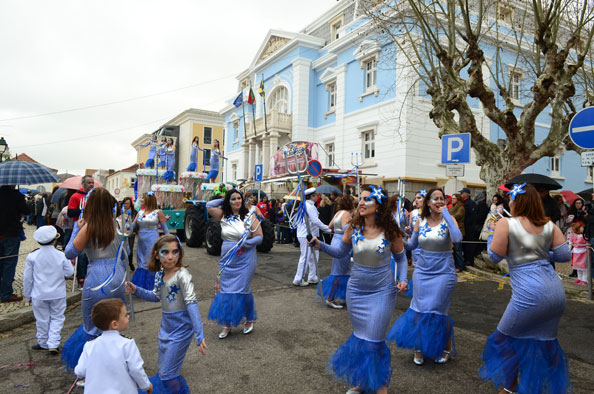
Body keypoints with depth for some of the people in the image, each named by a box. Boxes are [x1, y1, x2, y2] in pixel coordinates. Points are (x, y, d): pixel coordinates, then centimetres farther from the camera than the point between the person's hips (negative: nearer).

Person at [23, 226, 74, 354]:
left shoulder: (32, 257, -9)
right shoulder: (61, 256, -11)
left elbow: (27, 278, -1)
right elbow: (70, 272, -4)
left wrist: (27, 295, 10)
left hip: (39, 295, 1)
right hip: (58, 294, -1)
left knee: (42, 319, 14)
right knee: (57, 318, 10)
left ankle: (43, 344, 28)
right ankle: (53, 344, 4)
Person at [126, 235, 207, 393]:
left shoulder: (182, 275, -22)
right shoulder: (160, 273, -1)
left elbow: (192, 304, -26)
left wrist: (199, 336, -31)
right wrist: (136, 290, 1)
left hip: (181, 328, -7)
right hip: (166, 326, 8)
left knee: (167, 375, -3)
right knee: (163, 372, 19)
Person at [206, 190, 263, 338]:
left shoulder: (250, 216, -5)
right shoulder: (223, 215, 6)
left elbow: (259, 237, -6)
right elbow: (209, 205, 1)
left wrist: (245, 244, -20)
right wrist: (224, 200, 4)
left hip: (245, 260, -4)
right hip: (227, 260, 4)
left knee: (242, 290, -1)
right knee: (226, 290, 7)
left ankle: (250, 319, 21)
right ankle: (227, 324, 20)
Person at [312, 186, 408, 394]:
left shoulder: (390, 231, -12)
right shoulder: (353, 228, -6)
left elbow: (401, 258, 2)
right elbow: (340, 252, 0)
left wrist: (402, 279, -12)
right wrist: (321, 245, -15)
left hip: (382, 291, -3)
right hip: (356, 290, 3)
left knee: (373, 340, -2)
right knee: (359, 336, 16)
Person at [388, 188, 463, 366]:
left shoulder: (448, 219, -7)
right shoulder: (420, 221, 2)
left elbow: (457, 238, -28)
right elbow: (412, 245, 11)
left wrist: (446, 213, -23)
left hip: (443, 272, -3)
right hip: (422, 271, 3)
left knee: (437, 311, 2)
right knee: (420, 310, 6)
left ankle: (447, 348, 29)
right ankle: (419, 348, 27)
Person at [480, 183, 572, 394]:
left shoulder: (505, 224, -9)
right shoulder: (549, 225, 6)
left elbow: (495, 256, -5)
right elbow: (565, 255, 7)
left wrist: (492, 233, 10)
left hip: (530, 294, -6)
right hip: (556, 291, 6)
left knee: (508, 337, 14)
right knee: (545, 340, 21)